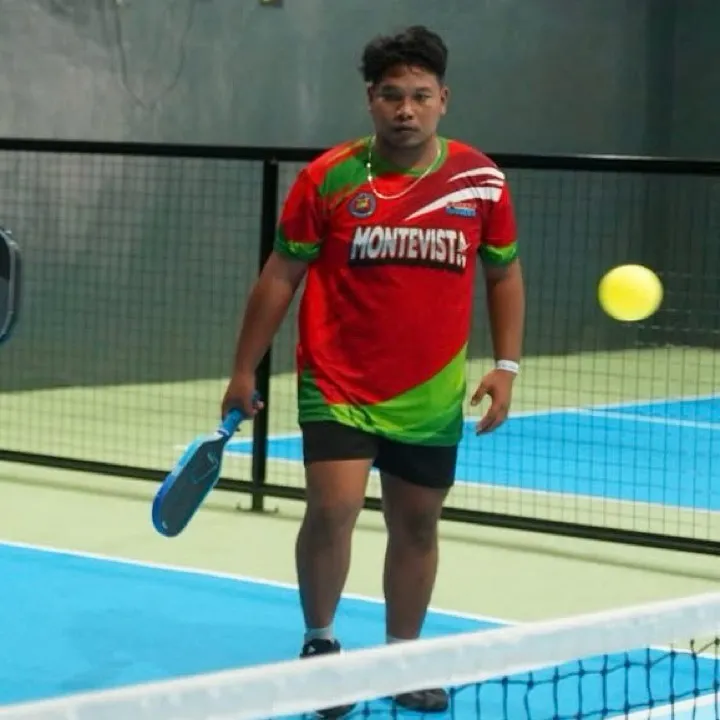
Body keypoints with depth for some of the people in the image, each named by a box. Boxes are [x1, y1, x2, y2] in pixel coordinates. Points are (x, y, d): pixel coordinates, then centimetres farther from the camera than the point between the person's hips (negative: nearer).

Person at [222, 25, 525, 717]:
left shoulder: (481, 180, -2)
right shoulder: (328, 178, -7)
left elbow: (504, 274, 10)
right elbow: (280, 275, 1)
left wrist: (505, 365, 0)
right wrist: (243, 371, 1)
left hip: (430, 395, 3)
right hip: (338, 385, -2)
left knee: (416, 525, 11)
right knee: (333, 509, -16)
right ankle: (319, 641, 7)